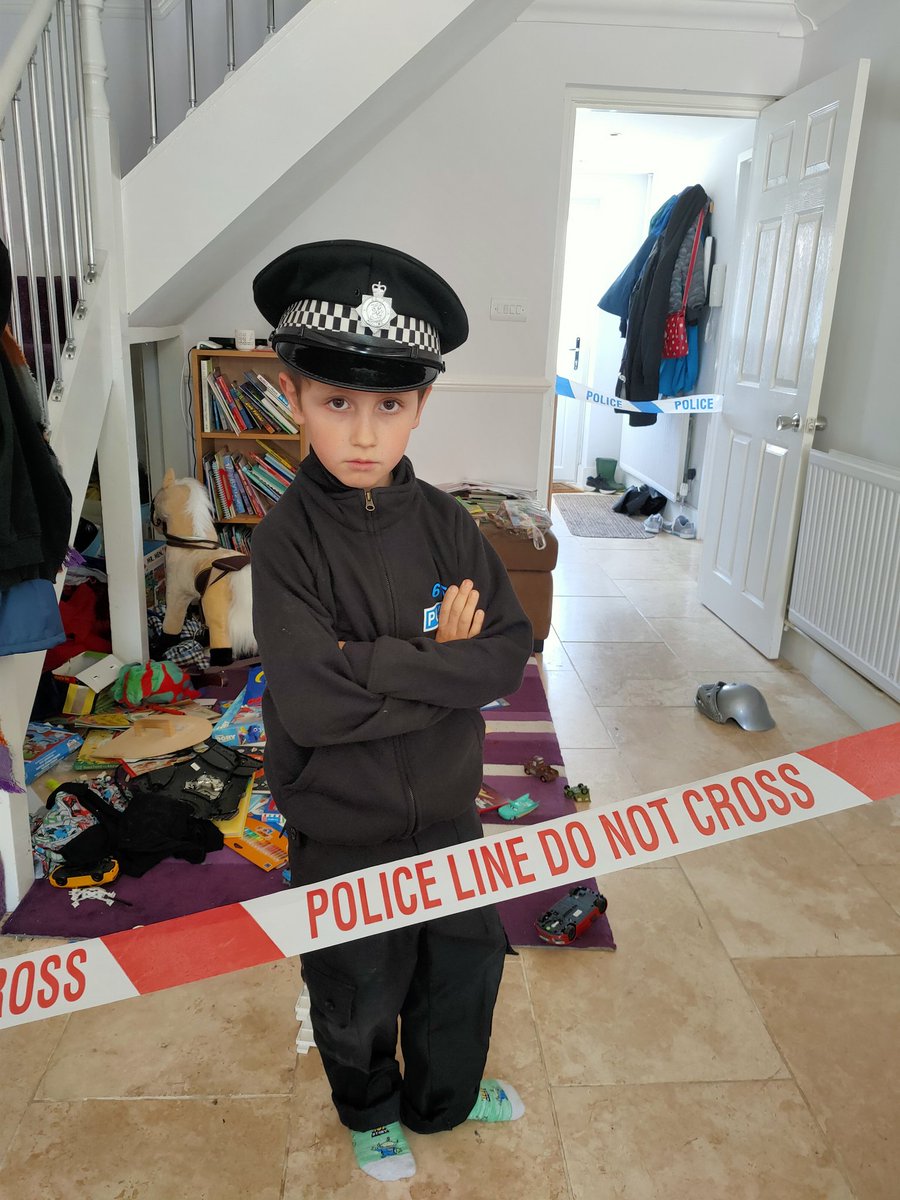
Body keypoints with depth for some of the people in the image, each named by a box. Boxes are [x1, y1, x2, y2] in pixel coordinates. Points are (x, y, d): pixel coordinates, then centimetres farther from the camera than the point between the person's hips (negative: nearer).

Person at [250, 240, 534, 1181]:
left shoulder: (446, 525, -8)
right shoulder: (286, 541, -20)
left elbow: (510, 653, -13)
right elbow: (312, 706, -29)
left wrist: (378, 665, -24)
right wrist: (442, 665, -24)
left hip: (448, 812, 4)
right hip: (341, 831, -3)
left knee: (467, 966, 25)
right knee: (358, 996, 22)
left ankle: (444, 1095, 56)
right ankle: (370, 1112, 54)